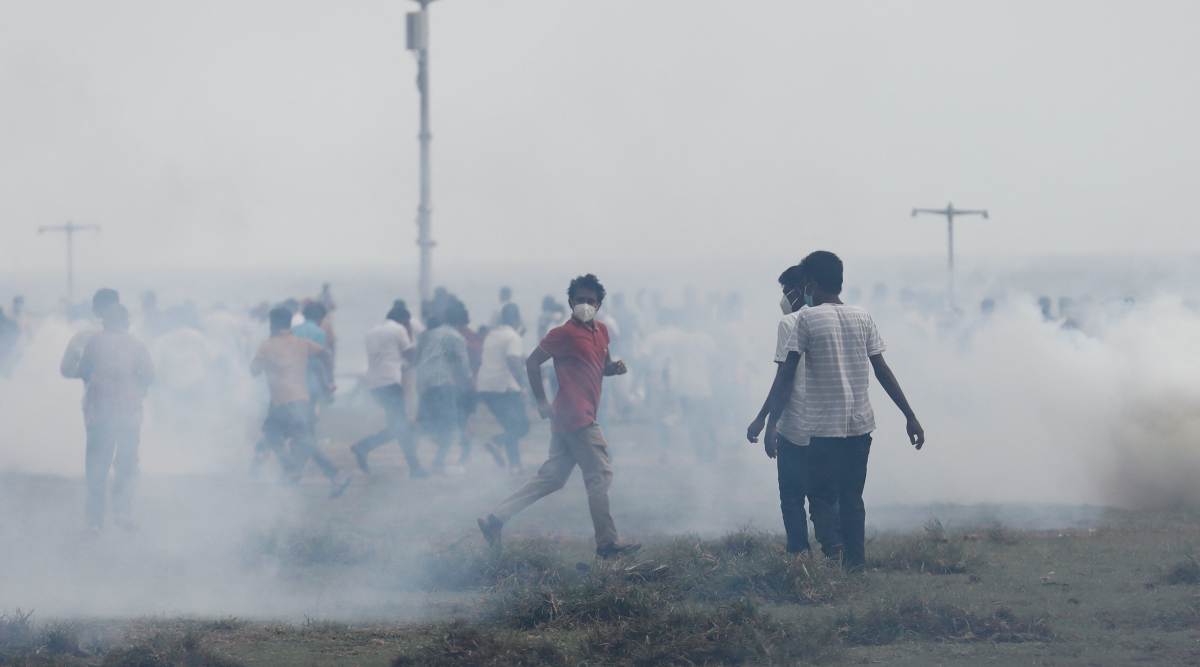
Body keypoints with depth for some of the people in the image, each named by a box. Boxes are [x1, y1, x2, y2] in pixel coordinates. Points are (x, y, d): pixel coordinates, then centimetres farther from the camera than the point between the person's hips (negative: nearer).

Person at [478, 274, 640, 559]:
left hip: (565, 419, 9)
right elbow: (532, 362, -6)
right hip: (577, 418, -9)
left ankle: (496, 519, 9)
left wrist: (615, 367, 3)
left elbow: (602, 367, 27)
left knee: (550, 479, 9)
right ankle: (608, 544, 0)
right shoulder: (565, 334, -10)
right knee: (600, 476, -5)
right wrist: (542, 403, -8)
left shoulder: (601, 332, 15)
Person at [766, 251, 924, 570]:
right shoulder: (862, 318, 7)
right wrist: (910, 417, 9)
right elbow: (882, 371, 6)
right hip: (860, 424, 4)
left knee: (823, 499, 0)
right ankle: (856, 564, 8)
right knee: (851, 499, 13)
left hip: (824, 427, -4)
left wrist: (772, 423, -9)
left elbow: (787, 376, -9)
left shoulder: (808, 318, -5)